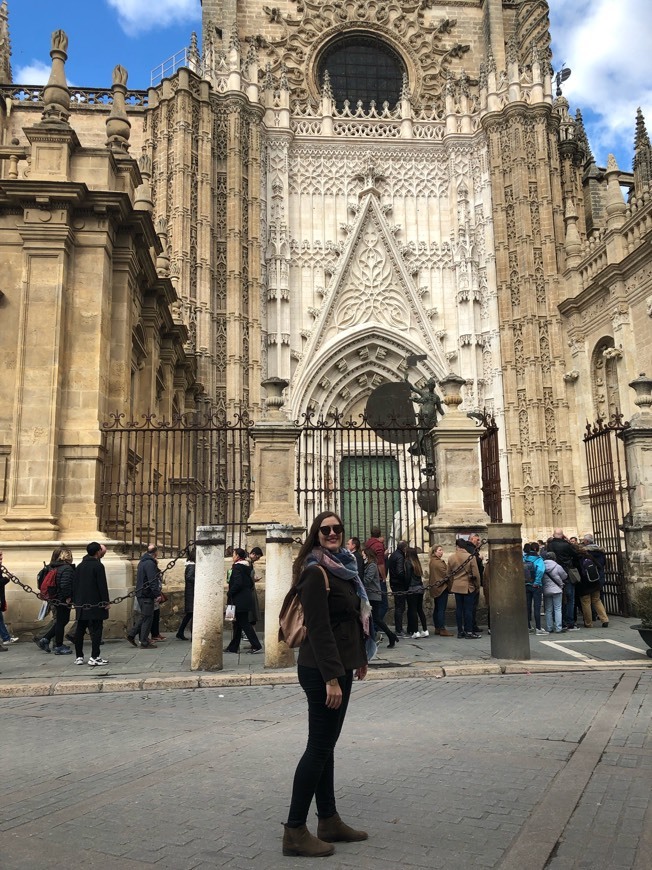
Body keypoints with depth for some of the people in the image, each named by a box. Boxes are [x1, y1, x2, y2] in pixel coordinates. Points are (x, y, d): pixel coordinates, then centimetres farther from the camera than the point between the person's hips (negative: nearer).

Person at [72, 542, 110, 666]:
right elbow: (102, 585, -13)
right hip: (95, 604, -7)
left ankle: (79, 657, 15)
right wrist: (106, 601, -8)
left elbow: (74, 584, 14)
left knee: (80, 630, 11)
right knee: (96, 630, -4)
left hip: (81, 604, 7)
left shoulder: (79, 566, 11)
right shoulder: (98, 566, -10)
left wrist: (75, 600, 19)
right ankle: (94, 657, -7)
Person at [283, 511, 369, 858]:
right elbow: (318, 628, -20)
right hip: (322, 670, -9)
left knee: (326, 745, 15)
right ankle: (295, 831, 7)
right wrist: (331, 679, -22)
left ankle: (329, 821, 25)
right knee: (319, 747, -3)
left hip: (339, 665, 9)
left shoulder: (342, 567, 11)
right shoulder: (315, 572, -16)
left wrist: (360, 657, 23)